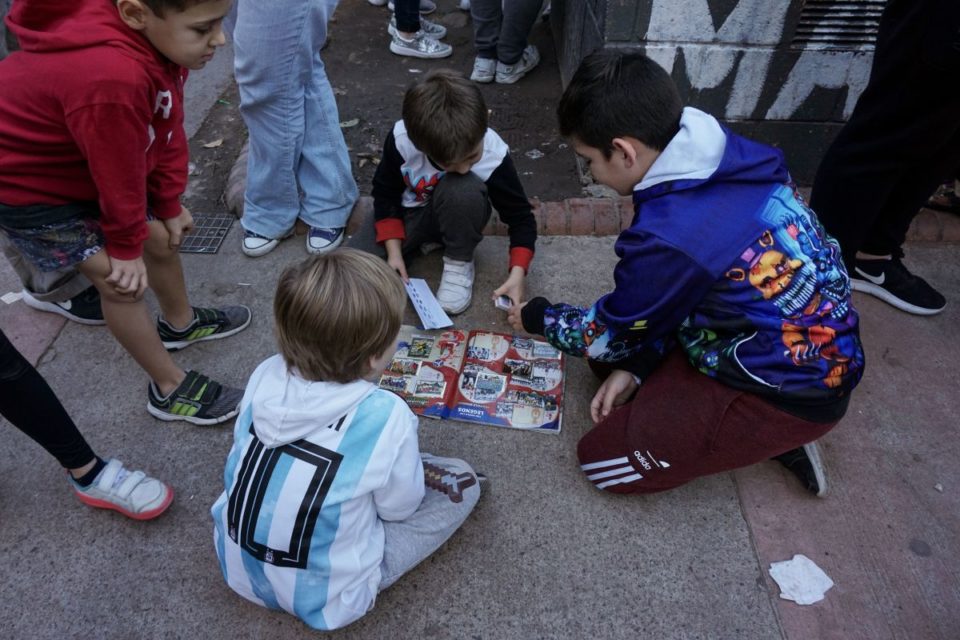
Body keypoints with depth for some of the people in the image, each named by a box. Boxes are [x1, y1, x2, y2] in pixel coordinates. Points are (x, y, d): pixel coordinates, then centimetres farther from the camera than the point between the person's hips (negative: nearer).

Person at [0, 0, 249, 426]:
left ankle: (181, 323, 43)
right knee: (122, 281, -6)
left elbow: (167, 130, -4)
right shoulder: (111, 77, -44)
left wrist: (169, 205, 4)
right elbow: (118, 174, -29)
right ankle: (170, 389, 13)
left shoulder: (159, 38, -16)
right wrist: (126, 246, -13)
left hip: (87, 166, 8)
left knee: (163, 238, 16)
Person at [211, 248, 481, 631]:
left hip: (238, 568, 5)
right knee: (462, 481, 2)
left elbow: (241, 454, 2)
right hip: (325, 597, -4)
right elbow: (399, 507, -13)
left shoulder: (265, 375, -15)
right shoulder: (386, 417, -29)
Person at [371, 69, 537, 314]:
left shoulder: (494, 155, -29)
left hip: (454, 216, -2)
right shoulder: (400, 140, -28)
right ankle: (427, 240, 4)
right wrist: (394, 253, -17)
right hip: (408, 211, 2)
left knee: (462, 189, -39)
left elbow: (521, 217, -17)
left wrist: (517, 273, -31)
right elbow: (385, 194, -10)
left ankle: (459, 262, -12)